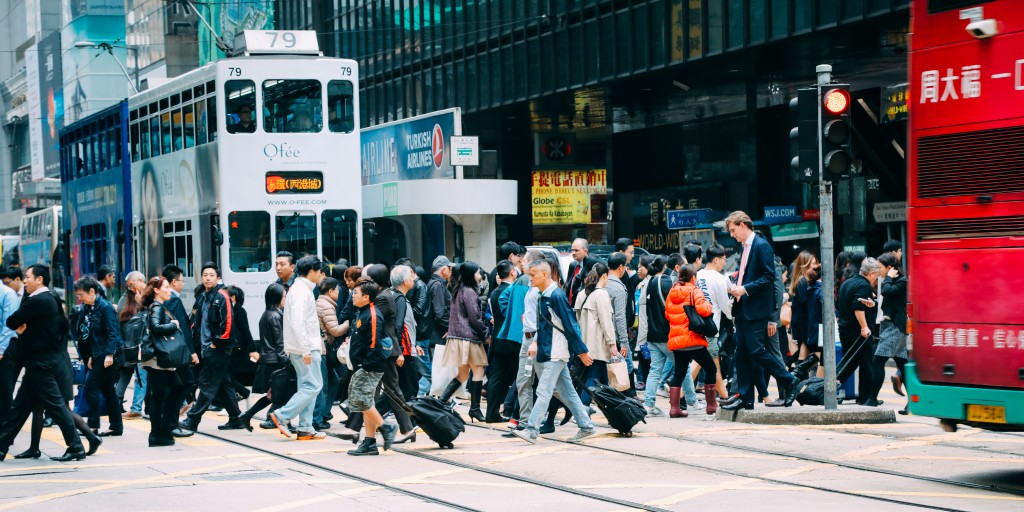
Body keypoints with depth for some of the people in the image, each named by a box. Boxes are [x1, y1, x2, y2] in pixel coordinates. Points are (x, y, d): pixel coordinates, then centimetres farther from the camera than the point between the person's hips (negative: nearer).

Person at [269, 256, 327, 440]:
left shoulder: (300, 288, 16)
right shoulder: (302, 291, -15)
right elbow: (297, 322, -23)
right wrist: (306, 349, -23)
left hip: (304, 347, 10)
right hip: (305, 347, -10)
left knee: (307, 386, 10)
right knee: (313, 385, -9)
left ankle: (305, 429, 11)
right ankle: (282, 416, -8)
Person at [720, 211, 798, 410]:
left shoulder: (761, 245, -11)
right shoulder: (745, 247, 17)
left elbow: (769, 277, -17)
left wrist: (745, 289, -19)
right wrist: (735, 287, 5)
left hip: (756, 310, -9)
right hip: (742, 309, 9)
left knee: (756, 350, -11)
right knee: (742, 353, 7)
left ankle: (789, 382, 3)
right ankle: (745, 397, 11)